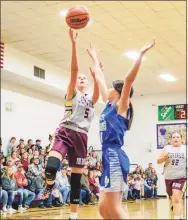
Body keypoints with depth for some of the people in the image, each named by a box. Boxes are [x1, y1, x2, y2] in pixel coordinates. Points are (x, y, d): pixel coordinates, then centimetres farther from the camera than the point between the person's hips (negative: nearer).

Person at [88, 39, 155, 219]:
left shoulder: (121, 107, -3)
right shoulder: (109, 105, 17)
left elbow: (129, 80, -17)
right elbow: (100, 79, 26)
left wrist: (141, 54, -23)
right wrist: (94, 58, 34)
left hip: (115, 158, -9)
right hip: (109, 158, 9)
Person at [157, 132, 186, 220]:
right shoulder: (167, 148, 6)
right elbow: (158, 161, 5)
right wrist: (164, 157, -15)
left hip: (181, 177, -3)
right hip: (169, 177, 4)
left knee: (176, 199, -20)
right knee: (173, 198, 19)